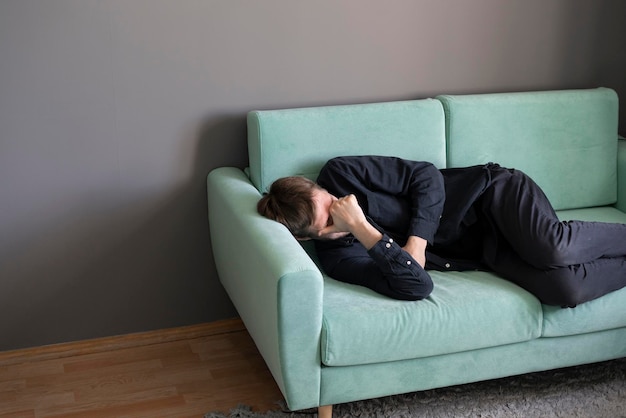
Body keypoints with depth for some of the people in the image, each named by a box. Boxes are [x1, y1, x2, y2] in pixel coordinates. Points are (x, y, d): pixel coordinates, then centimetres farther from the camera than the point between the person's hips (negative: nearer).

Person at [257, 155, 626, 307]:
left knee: (555, 249, -31)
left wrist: (416, 243, -21)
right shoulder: (336, 258, -10)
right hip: (485, 250, 1)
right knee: (564, 289, -26)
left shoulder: (341, 173, -12)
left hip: (491, 191, -1)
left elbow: (426, 177, -8)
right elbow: (416, 285, -22)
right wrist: (360, 227, -27)